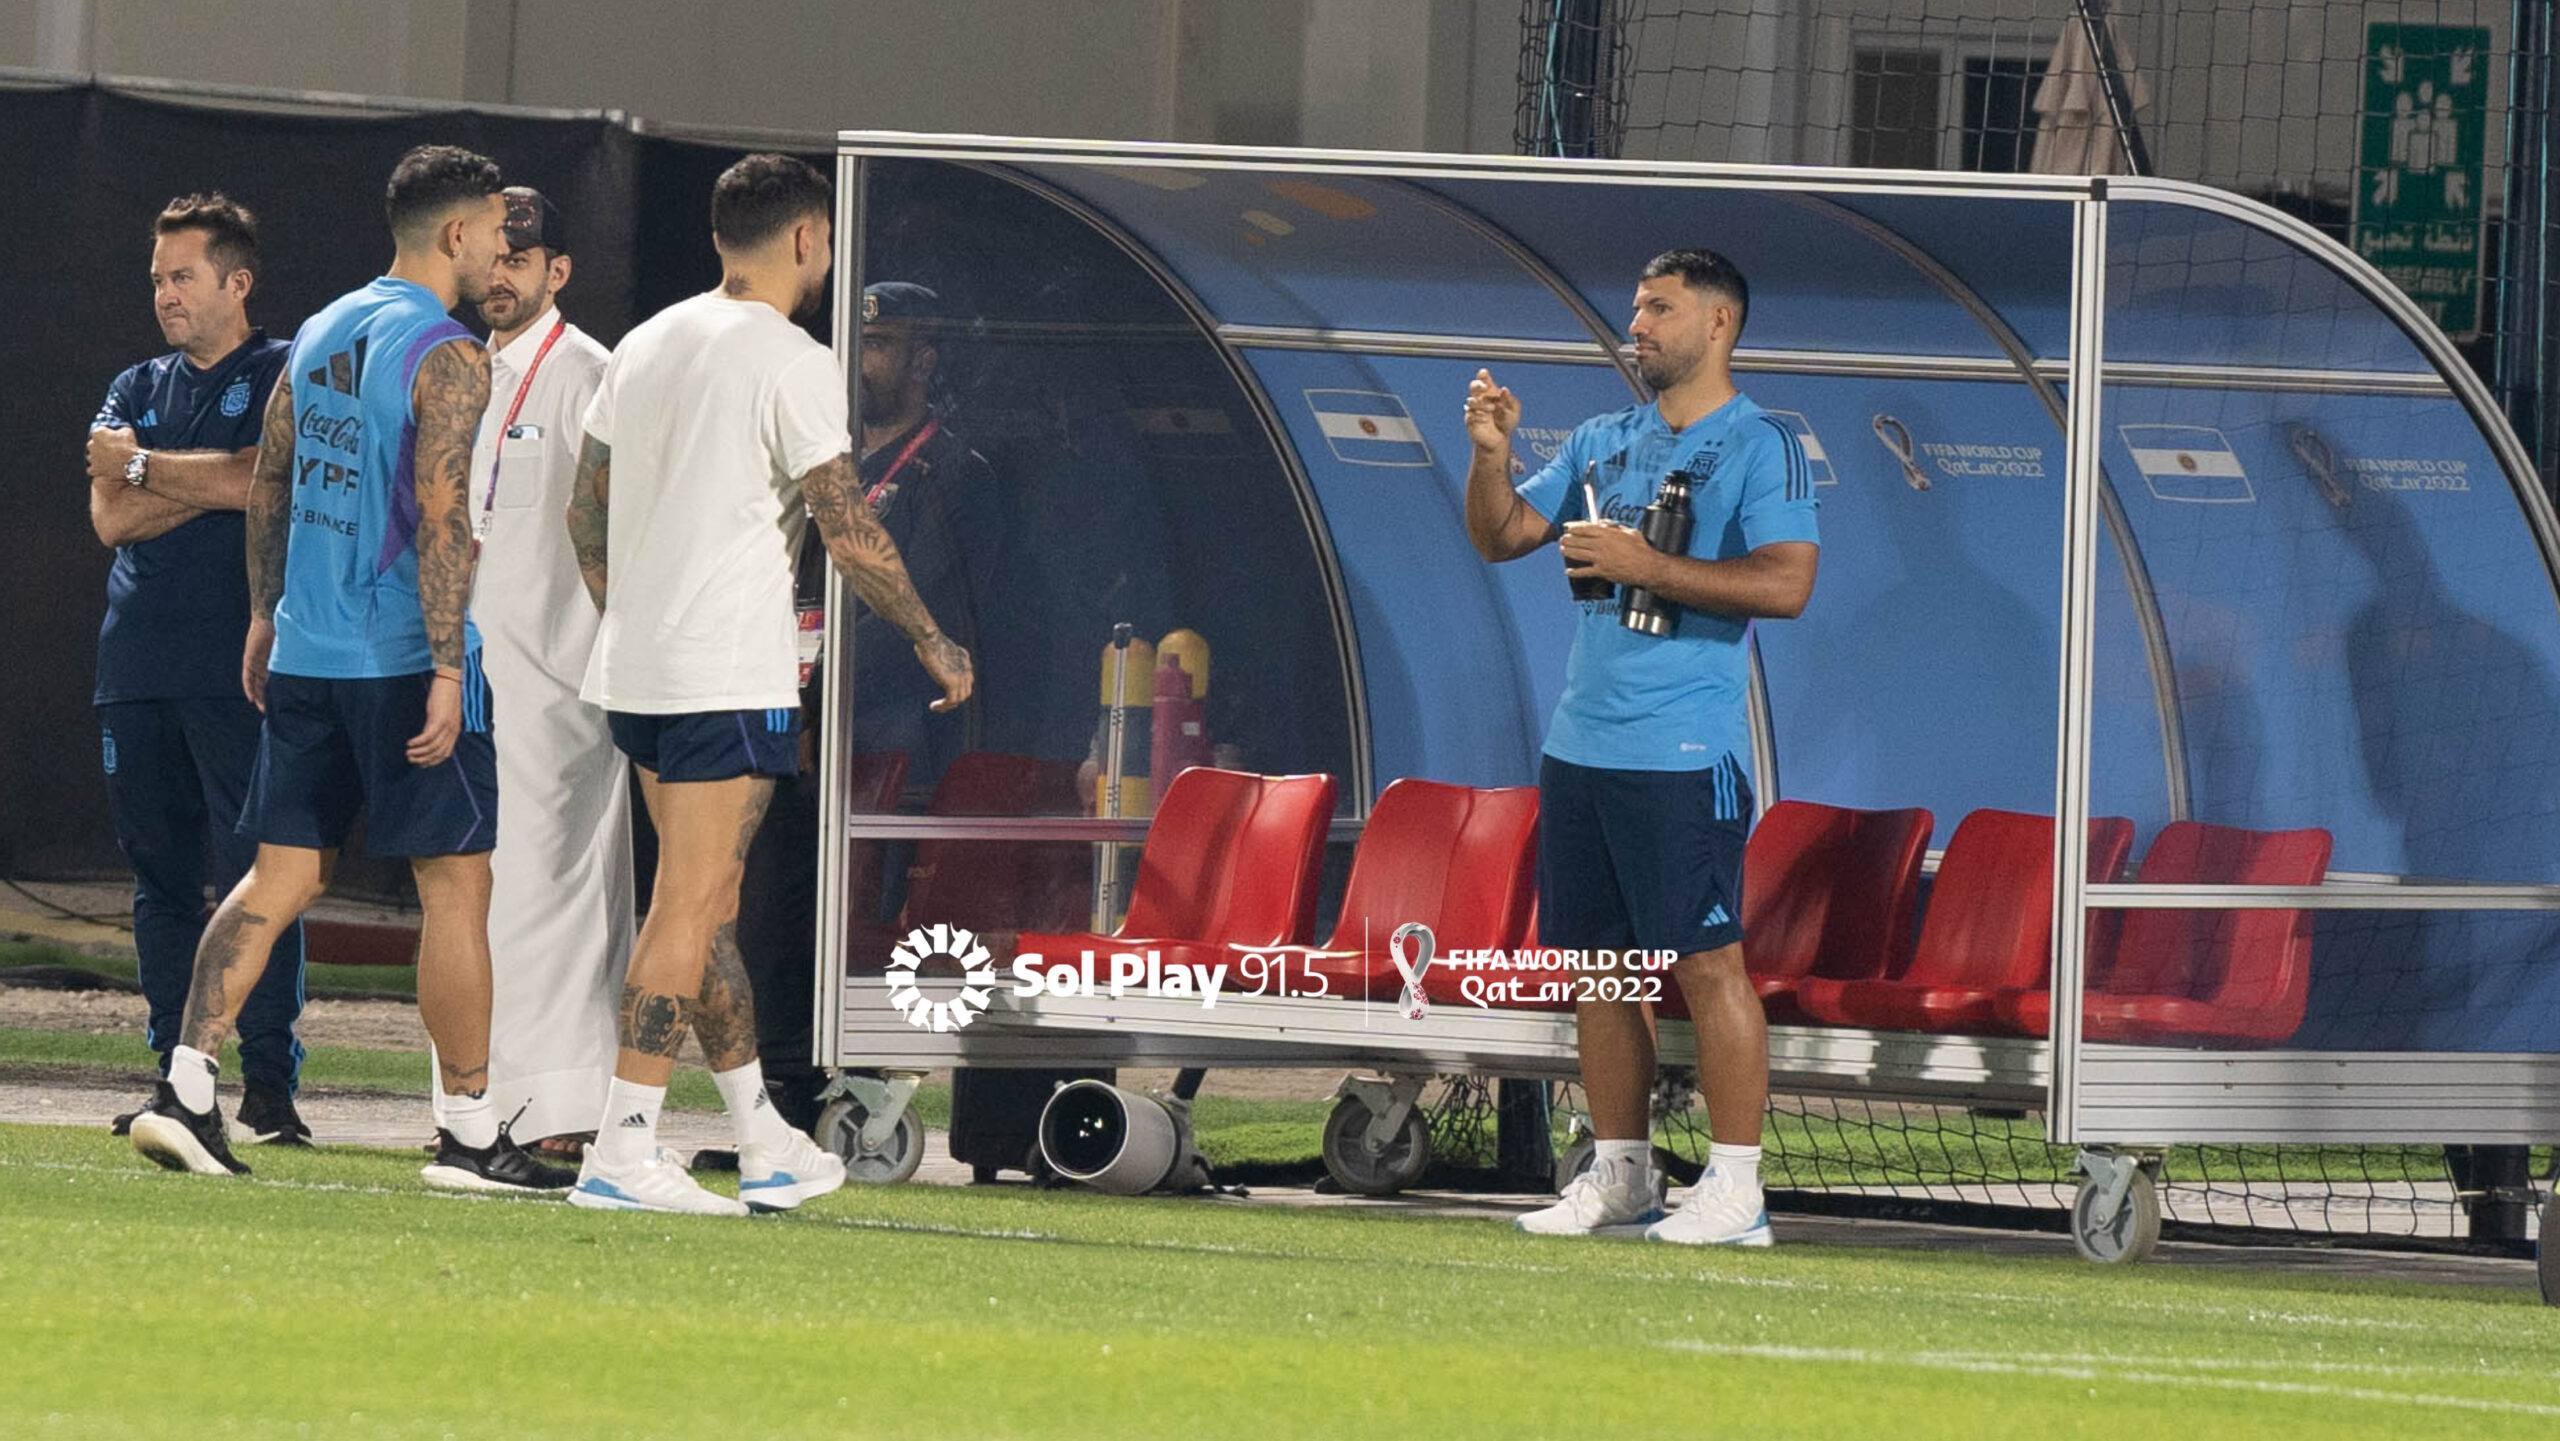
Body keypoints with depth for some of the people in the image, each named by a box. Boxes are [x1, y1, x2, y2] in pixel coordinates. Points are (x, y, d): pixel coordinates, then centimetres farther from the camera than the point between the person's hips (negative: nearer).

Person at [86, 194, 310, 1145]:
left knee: (254, 875, -9)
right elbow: (111, 518, 5)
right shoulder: (139, 389, 18)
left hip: (238, 669, -6)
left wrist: (143, 466, -2)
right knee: (159, 880, 6)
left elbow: (265, 483, -13)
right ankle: (174, 1077, 10)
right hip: (138, 665, 6)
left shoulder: (284, 377, 3)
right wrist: (212, 481, -5)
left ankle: (269, 1083, -9)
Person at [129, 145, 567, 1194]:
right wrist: (446, 671, -20)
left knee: (281, 874, 8)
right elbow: (442, 520, -19)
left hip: (305, 656, 7)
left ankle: (184, 1091, -2)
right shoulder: (447, 357, -12)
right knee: (457, 882, 0)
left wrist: (266, 617, 26)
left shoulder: (322, 334, 12)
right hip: (403, 661, -7)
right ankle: (469, 1134, 1)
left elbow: (268, 486, 18)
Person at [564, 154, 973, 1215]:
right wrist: (935, 642, 0)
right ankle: (622, 1149, -13)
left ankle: (764, 1143, 23)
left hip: (634, 670, 8)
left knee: (708, 901, 15)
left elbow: (586, 512, 18)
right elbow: (850, 532, -12)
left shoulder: (645, 346, 12)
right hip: (728, 678, -8)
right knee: (691, 907, -8)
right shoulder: (792, 364, -11)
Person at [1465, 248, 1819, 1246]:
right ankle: (1620, 1175, 16)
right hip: (1581, 746, 7)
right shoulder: (1603, 443, 17)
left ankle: (1734, 1187, -7)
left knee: (1705, 960, -9)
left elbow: (1787, 584, -16)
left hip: (1683, 753, -7)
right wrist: (1491, 452, -1)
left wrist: (1647, 566, -18)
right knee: (1596, 962, 9)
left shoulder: (1759, 449, -4)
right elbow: (1499, 537, 17)